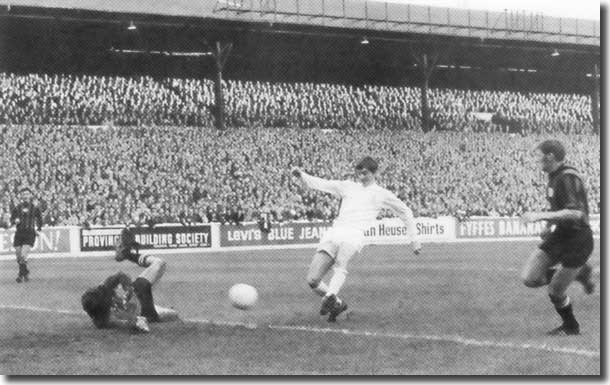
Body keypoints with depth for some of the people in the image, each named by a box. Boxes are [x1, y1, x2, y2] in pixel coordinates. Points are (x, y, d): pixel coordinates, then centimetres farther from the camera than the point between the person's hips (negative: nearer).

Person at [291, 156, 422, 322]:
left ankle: (330, 296, -56)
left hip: (354, 235, -4)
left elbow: (405, 212, 28)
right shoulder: (347, 187, 27)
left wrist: (414, 239, 26)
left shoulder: (381, 194, 19)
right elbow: (320, 184, 19)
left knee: (340, 267, -37)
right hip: (333, 232, 4)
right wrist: (301, 175, 0)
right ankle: (337, 304, 14)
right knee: (312, 280, -6)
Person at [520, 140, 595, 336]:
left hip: (576, 241, -9)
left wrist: (541, 216, -34)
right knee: (529, 279, -2)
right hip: (558, 237, 9)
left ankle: (571, 327, 25)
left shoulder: (568, 178, -22)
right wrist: (550, 225, 12)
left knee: (555, 292, -3)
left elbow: (575, 213, -32)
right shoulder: (554, 177, 8)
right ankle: (580, 273, 17)